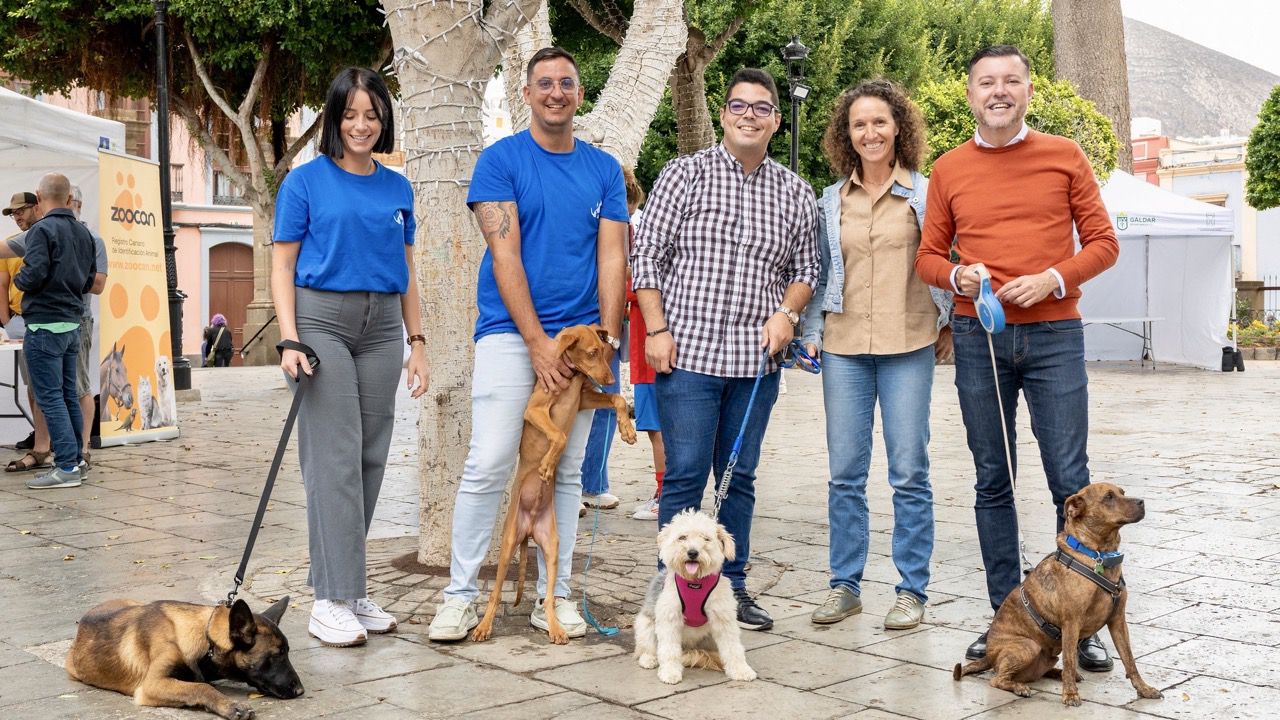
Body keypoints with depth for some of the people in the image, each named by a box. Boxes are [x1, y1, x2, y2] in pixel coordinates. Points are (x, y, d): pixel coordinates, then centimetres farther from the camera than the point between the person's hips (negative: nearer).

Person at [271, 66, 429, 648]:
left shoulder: (397, 188, 13)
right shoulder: (307, 180, 1)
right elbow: (282, 267, -1)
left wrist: (417, 342, 10)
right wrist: (290, 341, -12)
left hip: (381, 326, 5)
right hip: (322, 319, -4)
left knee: (371, 459, 5)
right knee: (336, 459, -10)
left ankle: (350, 589, 15)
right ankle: (332, 601, -6)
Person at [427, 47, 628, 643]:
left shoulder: (604, 169, 10)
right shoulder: (500, 160, 0)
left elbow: (612, 258, 6)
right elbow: (505, 254, -8)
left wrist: (608, 339, -6)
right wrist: (537, 342, -15)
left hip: (580, 337, 4)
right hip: (510, 332, -3)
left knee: (566, 471, 7)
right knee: (488, 465, -7)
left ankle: (553, 595, 16)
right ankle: (461, 594, 5)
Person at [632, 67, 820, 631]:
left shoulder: (795, 192, 11)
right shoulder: (685, 174, 2)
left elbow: (806, 268, 17)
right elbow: (648, 256, -1)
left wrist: (787, 313, -2)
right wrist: (656, 329, -8)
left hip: (756, 359, 3)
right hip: (688, 352, -3)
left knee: (739, 477, 11)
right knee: (685, 476, -2)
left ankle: (732, 585, 22)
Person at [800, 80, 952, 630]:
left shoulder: (925, 193, 3)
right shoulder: (829, 201, 10)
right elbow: (819, 272, 14)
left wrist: (950, 322, 1)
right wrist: (812, 332, 7)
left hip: (907, 346, -2)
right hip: (844, 348, 3)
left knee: (909, 472, 0)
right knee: (845, 472, 5)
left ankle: (912, 589, 11)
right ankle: (845, 585, 16)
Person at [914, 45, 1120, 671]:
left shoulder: (1065, 157, 5)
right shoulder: (949, 170, 8)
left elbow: (1103, 242, 5)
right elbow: (927, 256, 11)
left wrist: (1053, 278, -12)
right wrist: (957, 276, -10)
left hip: (1054, 335, -1)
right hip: (978, 338, 2)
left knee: (1071, 481, -2)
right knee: (992, 482, 7)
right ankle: (1006, 617, 17)